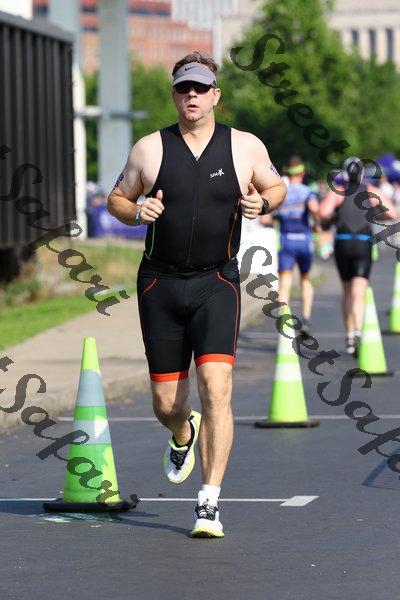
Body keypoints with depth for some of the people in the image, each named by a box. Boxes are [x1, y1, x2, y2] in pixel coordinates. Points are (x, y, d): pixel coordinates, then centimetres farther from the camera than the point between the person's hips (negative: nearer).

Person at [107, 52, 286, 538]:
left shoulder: (245, 147, 1)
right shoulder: (149, 149, 1)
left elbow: (276, 187, 17)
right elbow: (116, 200, 12)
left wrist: (261, 203, -6)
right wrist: (138, 212, -11)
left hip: (216, 283, -1)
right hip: (160, 283, 1)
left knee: (215, 388, -19)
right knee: (166, 403, 6)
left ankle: (210, 503, -13)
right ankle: (183, 436, 45)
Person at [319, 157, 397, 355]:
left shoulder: (337, 191, 4)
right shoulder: (372, 192, 9)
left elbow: (323, 212, -13)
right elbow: (392, 213, 1)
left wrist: (334, 218, 9)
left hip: (342, 242, 1)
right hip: (364, 244, -1)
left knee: (347, 292, 19)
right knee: (359, 294, -10)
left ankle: (349, 339, 21)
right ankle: (357, 333, -35)